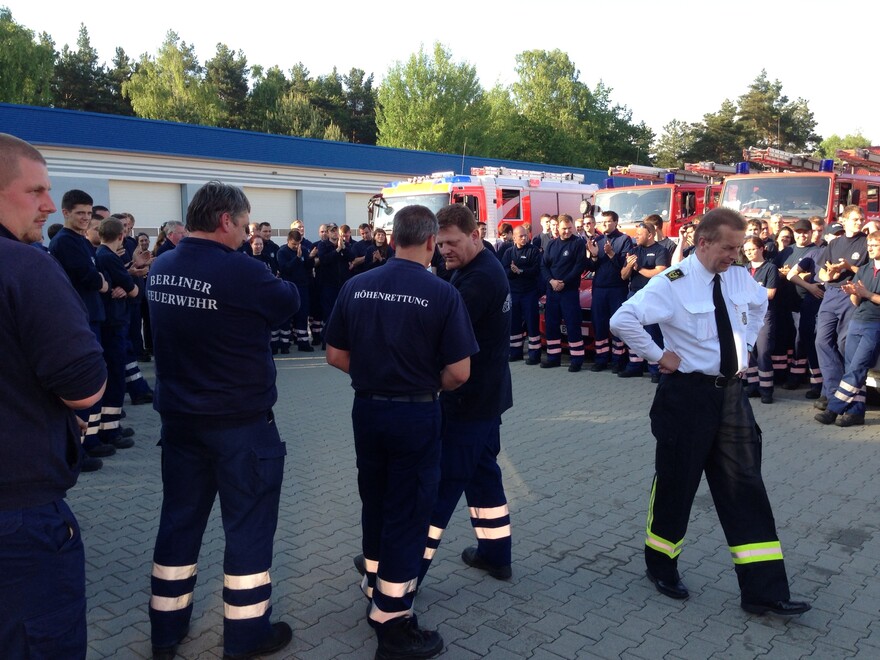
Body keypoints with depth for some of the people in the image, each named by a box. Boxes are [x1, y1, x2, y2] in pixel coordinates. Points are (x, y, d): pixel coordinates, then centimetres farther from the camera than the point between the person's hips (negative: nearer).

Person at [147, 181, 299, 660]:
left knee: (180, 517, 18)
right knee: (248, 522, 8)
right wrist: (278, 283, 15)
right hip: (240, 421, -7)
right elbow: (289, 302, -6)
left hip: (178, 417, 7)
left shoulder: (160, 269, 2)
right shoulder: (239, 270, -20)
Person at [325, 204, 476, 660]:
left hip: (366, 408, 5)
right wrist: (432, 384, 5)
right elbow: (459, 372, -15)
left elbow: (335, 356, 3)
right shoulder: (442, 293, -14)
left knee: (374, 501, 22)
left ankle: (375, 587, 42)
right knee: (407, 511, 7)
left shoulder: (355, 286, -2)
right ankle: (392, 622, 17)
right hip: (415, 414, -5)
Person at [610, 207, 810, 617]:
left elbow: (760, 306, 27)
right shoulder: (673, 284, -16)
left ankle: (763, 591, 14)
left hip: (731, 391, 6)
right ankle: (661, 566, 31)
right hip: (688, 393, -6)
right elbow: (622, 320, -25)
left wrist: (745, 345, 14)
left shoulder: (740, 279, 4)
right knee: (676, 482, 8)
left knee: (744, 487, 6)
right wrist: (659, 356, -18)